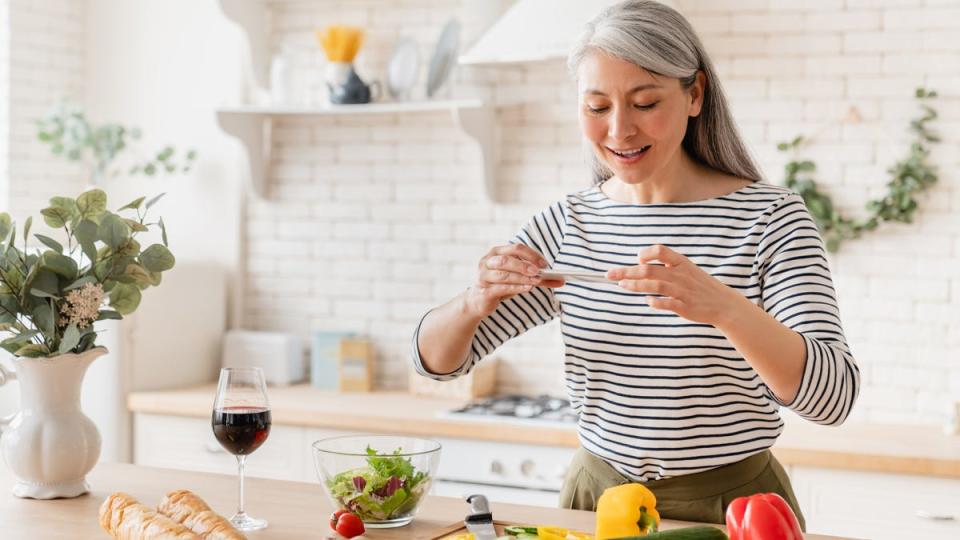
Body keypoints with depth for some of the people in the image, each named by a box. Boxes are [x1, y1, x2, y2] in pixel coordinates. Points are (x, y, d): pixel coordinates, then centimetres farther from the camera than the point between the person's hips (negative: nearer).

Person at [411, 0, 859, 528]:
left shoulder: (769, 217, -13)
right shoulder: (567, 224, -2)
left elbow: (833, 398, -24)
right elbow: (436, 359, 0)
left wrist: (725, 307, -41)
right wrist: (476, 301, -23)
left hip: (728, 507, -3)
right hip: (596, 497, 4)